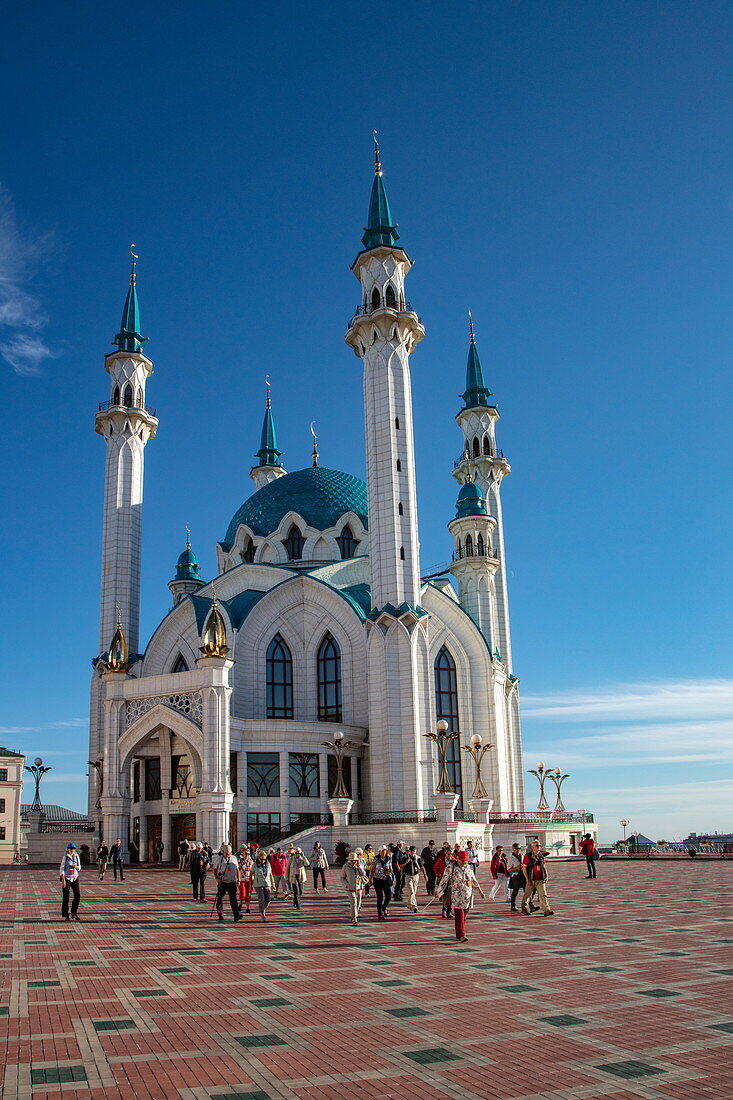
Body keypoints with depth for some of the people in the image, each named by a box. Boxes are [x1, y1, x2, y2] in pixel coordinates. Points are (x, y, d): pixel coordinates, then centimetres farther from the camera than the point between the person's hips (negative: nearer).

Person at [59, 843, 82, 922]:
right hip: (67, 878, -5)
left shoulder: (76, 856, 7)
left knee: (77, 896, 1)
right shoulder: (65, 857, -7)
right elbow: (62, 868, -9)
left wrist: (76, 867, -10)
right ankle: (65, 916, 6)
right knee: (66, 897, -2)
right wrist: (63, 880, -15)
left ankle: (74, 912, 18)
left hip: (75, 878, 5)